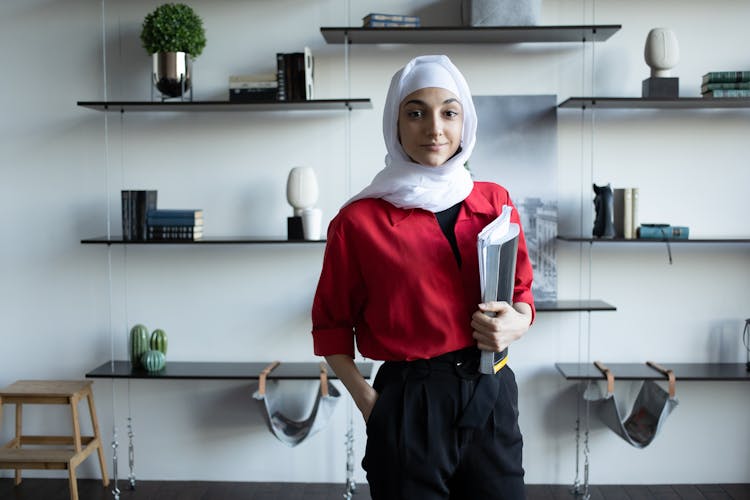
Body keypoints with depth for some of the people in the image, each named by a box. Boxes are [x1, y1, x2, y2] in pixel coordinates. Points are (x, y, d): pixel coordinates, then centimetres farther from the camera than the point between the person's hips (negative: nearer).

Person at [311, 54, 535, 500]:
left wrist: (516, 323, -9)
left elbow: (522, 293, 12)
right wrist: (367, 401, -9)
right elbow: (332, 325, 1)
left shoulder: (494, 202, 3)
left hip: (491, 396, 4)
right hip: (408, 405, -3)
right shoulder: (358, 221, -7)